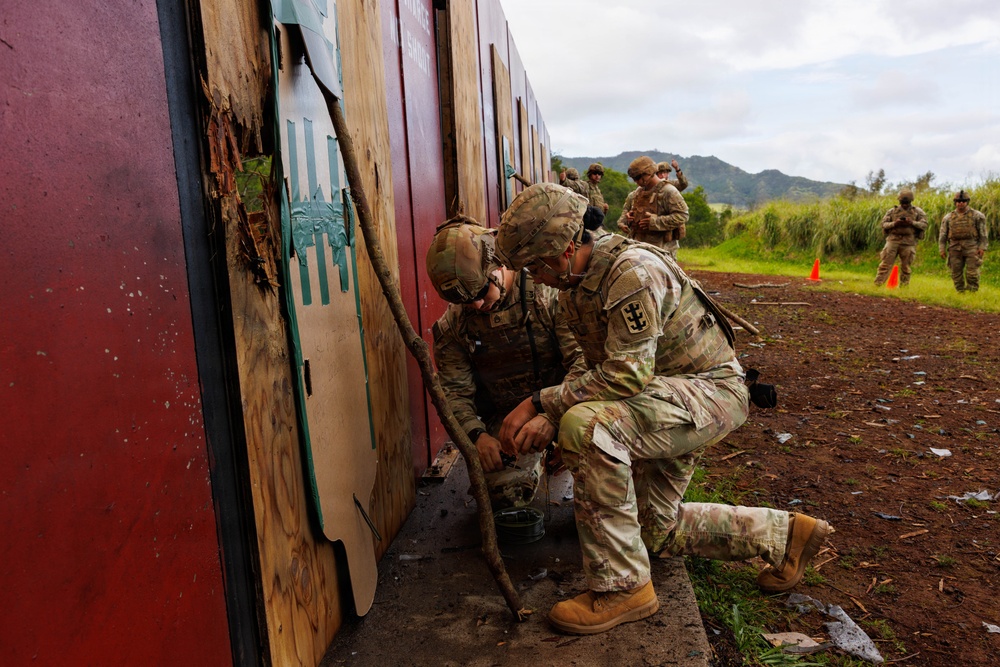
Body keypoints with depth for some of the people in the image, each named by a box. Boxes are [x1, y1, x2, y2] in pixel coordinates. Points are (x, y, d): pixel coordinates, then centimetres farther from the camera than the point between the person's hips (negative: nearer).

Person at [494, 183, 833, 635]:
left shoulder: (633, 272, -28)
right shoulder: (572, 289, 3)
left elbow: (627, 376, -31)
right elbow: (600, 372, 6)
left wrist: (540, 402, -27)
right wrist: (549, 415, -11)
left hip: (713, 388, -10)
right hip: (665, 398, 10)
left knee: (587, 427, -35)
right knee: (654, 529, 18)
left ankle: (623, 587, -21)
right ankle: (782, 534, 32)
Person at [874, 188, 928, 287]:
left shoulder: (917, 211, 8)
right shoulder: (893, 210, 10)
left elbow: (924, 224, 1)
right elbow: (883, 223, 6)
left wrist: (912, 222, -15)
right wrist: (894, 224, -12)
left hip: (908, 242, 0)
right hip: (893, 240, 0)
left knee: (905, 267, 3)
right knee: (885, 264, -6)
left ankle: (903, 288, 11)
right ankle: (877, 285, -6)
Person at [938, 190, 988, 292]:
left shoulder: (977, 216, 4)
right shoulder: (948, 217, 10)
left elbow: (983, 233, 1)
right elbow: (942, 235, 10)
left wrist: (982, 247, -8)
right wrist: (941, 249, 2)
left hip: (971, 248, -2)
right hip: (955, 248, 3)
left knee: (972, 272, -8)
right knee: (956, 273, 3)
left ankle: (972, 292, -1)